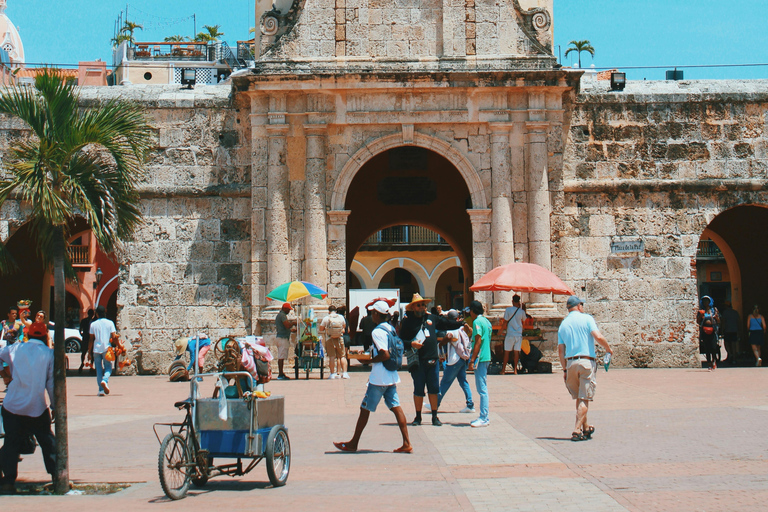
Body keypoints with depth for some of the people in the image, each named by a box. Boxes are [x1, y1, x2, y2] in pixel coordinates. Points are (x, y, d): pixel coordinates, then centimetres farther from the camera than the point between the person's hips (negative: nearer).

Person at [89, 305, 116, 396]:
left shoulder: (93, 324, 2)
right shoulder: (110, 323, 0)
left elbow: (91, 339, 3)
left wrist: (89, 351, 9)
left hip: (96, 349, 1)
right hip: (107, 348, -1)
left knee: (98, 369, 7)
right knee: (108, 367, 10)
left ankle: (101, 390, 4)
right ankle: (105, 380, -21)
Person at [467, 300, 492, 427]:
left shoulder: (477, 322, -12)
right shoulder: (486, 321, 15)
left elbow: (478, 342, -17)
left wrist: (472, 360, -18)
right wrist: (471, 330, 33)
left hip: (480, 358, -10)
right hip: (486, 357, 10)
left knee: (482, 389, -8)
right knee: (483, 387, 14)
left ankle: (484, 418, -8)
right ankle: (484, 417, 17)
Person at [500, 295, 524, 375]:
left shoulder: (508, 309, -7)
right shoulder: (521, 311, 0)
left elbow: (505, 322, -6)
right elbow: (524, 320, 20)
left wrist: (501, 331, 6)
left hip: (510, 334, -2)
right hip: (519, 334, 2)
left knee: (506, 352, 4)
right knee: (516, 352, 6)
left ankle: (503, 369, 7)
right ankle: (515, 369, 5)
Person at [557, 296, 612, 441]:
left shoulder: (563, 324, 12)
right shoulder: (586, 318, -1)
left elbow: (560, 350, 10)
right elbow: (598, 337, -15)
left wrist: (565, 369, 14)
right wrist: (608, 348, 2)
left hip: (570, 363, 5)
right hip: (587, 361, -5)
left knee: (579, 398, 18)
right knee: (584, 398, -3)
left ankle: (586, 427, 28)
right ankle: (577, 430, -9)